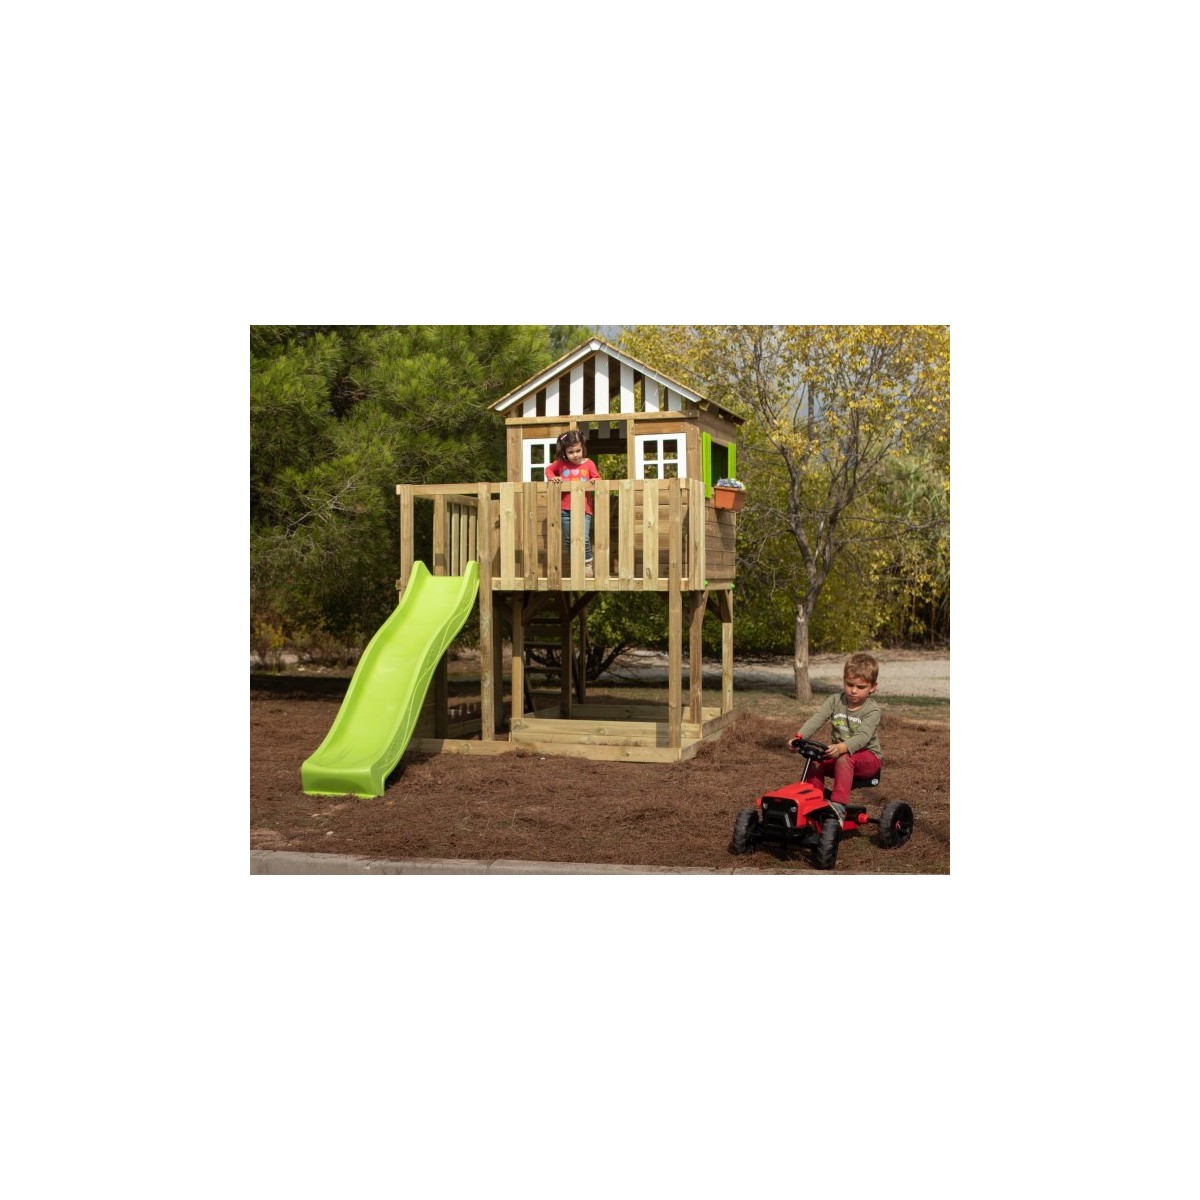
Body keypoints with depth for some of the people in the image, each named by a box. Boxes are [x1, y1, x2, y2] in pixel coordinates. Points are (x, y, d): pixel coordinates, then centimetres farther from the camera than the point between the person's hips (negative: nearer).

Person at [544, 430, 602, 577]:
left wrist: (596, 481, -19)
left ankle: (587, 565, 2)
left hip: (583, 509, -2)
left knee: (584, 539, -13)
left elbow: (597, 477, 4)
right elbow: (549, 470, 16)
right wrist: (552, 477, -4)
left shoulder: (588, 464, -2)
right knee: (568, 541, 11)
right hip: (566, 509, 3)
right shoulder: (560, 463, 1)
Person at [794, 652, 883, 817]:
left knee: (844, 759, -35)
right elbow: (816, 719, -17)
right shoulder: (835, 701, -2)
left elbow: (863, 736, -31)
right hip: (839, 752, 5)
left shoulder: (872, 710, -15)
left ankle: (838, 805, -37)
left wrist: (842, 747, -52)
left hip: (868, 756, -5)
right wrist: (800, 737, -37)